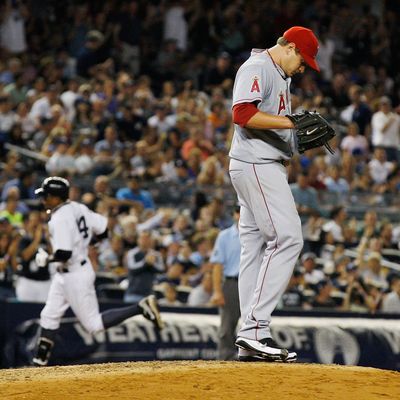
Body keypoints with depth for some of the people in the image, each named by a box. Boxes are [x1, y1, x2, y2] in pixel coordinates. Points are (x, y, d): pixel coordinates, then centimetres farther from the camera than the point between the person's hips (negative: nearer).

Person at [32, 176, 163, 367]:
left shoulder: (60, 219, -23)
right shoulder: (77, 208, 3)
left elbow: (64, 254, -29)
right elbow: (103, 229, 7)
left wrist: (47, 258, -11)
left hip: (75, 275, -10)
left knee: (94, 324, -3)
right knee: (49, 316, 14)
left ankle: (141, 308, -8)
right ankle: (40, 361, 20)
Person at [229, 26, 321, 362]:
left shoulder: (280, 77, 23)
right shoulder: (257, 68, -9)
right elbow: (243, 114, -23)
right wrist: (291, 122, -23)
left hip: (267, 167, 11)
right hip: (256, 166, -11)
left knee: (257, 246, 8)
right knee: (288, 237, -17)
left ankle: (251, 334, 8)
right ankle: (256, 328, -21)